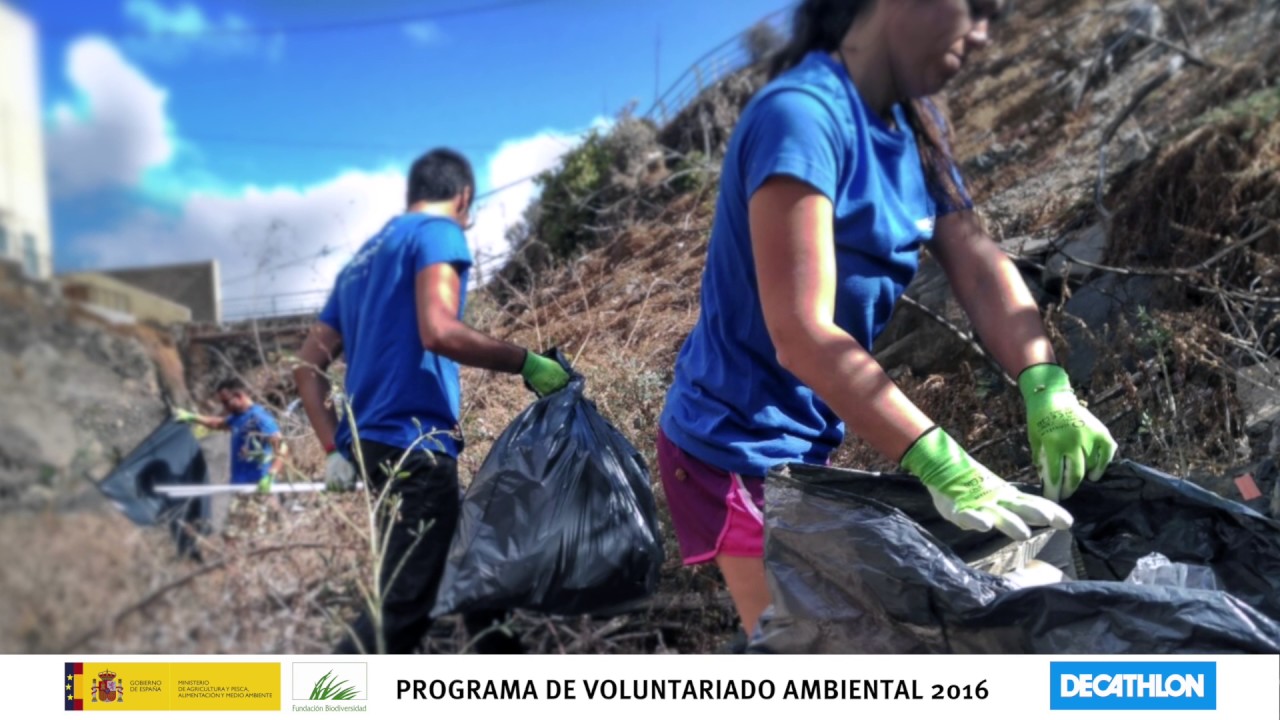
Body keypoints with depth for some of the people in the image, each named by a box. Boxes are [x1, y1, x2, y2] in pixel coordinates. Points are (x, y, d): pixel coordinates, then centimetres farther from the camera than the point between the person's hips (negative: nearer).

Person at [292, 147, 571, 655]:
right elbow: (439, 332, -22)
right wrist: (526, 363, -14)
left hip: (373, 442, 10)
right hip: (414, 442, -10)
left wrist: (338, 446, 13)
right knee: (403, 609, -6)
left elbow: (308, 365, 17)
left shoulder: (363, 258, 22)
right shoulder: (438, 232, -3)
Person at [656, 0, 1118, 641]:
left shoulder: (914, 124, 4)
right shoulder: (801, 115, -24)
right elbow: (802, 334, -32)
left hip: (812, 439, 9)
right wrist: (941, 467, -36)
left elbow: (977, 262, -5)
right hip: (740, 446, -9)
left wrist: (1048, 389, -20)